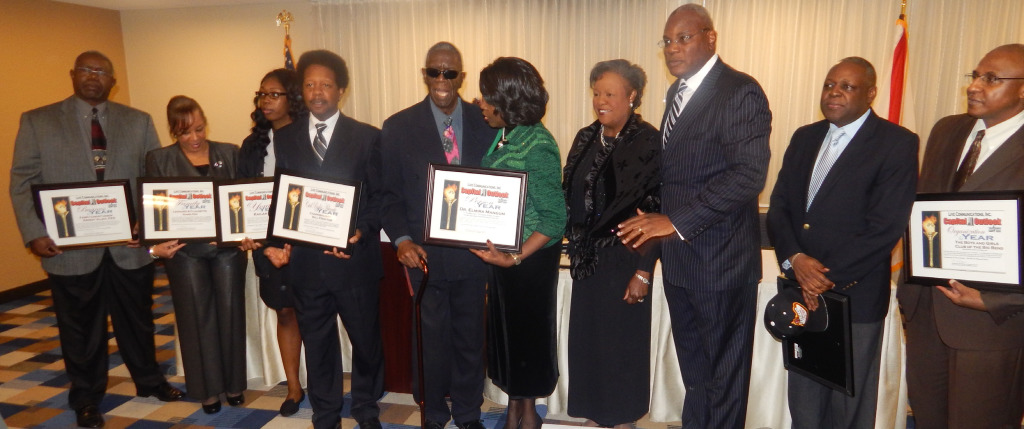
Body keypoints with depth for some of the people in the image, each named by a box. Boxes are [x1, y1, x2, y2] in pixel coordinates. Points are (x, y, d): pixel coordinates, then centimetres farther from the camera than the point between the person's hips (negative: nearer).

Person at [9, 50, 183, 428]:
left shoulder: (139, 122, 6)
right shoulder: (37, 121, 3)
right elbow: (23, 183, 1)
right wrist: (34, 234, -10)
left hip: (130, 245, 1)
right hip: (71, 248, -1)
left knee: (137, 320, 15)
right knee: (81, 329, 12)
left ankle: (148, 381, 35)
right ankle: (86, 399, 31)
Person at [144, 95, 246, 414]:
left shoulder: (230, 153, 4)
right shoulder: (159, 160, 2)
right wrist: (155, 245, -15)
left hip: (228, 247, 1)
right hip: (185, 251, -1)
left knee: (230, 314, 9)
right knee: (197, 318, 8)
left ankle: (233, 384, 25)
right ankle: (208, 389, 23)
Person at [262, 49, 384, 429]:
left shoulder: (367, 137, 0)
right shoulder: (284, 139, 7)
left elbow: (380, 196, -2)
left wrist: (361, 231, -16)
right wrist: (276, 241, -6)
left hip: (355, 259, -2)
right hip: (305, 260, 2)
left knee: (366, 339, 12)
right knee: (317, 344, 14)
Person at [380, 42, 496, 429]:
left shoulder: (486, 122, 1)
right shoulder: (398, 127, -1)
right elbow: (389, 193, 1)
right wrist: (401, 239, -12)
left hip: (473, 249, 1)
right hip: (424, 252, -1)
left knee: (470, 338, 15)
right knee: (431, 339, 12)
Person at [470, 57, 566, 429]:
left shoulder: (538, 146, -19)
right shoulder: (502, 136, 1)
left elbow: (555, 218, -19)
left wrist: (516, 257, -27)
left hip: (530, 256, -7)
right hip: (500, 251, 7)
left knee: (528, 332, 11)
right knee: (504, 329, 17)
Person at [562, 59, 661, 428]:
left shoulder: (649, 142, -13)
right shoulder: (585, 138, 5)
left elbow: (657, 210, -14)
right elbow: (570, 197, 9)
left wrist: (644, 271, -16)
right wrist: (574, 245, 3)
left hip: (624, 260, -6)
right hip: (588, 259, 6)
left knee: (622, 343, 9)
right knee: (587, 339, 14)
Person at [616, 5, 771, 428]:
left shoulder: (740, 92, -12)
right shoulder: (678, 92, 13)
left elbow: (750, 174, -21)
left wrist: (676, 221, -24)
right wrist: (656, 222, 6)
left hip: (720, 260, -7)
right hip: (678, 256, 8)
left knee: (722, 373, 9)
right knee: (693, 370, 19)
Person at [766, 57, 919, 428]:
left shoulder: (897, 144, -7)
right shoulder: (804, 137, 10)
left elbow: (886, 227, -15)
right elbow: (778, 207, 5)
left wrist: (830, 277, -16)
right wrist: (795, 259, -11)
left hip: (855, 298, -4)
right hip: (802, 293, 5)